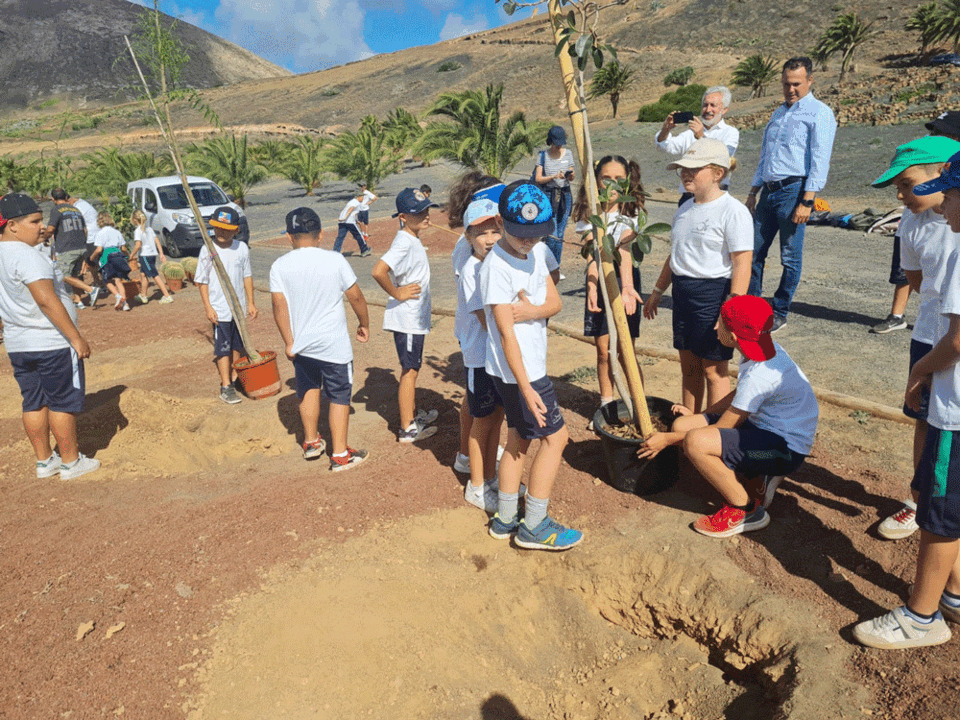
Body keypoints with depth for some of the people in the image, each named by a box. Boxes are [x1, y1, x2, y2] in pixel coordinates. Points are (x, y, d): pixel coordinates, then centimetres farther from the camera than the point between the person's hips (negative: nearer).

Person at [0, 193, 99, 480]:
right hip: (51, 344, -9)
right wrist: (76, 338, -21)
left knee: (34, 402, 14)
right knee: (64, 402, 3)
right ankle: (70, 461, 12)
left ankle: (44, 461, 24)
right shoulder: (26, 256, -19)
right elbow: (46, 300, -25)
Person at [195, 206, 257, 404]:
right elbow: (202, 281, -5)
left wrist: (251, 303, 6)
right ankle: (226, 386, 8)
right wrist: (208, 307, -11)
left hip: (239, 307, 4)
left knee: (238, 346, 15)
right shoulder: (207, 250, -8)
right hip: (220, 309, -4)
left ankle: (235, 378, 31)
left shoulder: (242, 248, 1)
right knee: (223, 348, 1)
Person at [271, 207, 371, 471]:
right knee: (339, 396, 8)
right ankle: (340, 455, 13)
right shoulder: (335, 261, -10)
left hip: (301, 344, 4)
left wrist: (289, 342, -1)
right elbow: (356, 297, -5)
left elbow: (279, 305, -7)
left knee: (309, 390, 23)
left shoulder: (280, 266, -5)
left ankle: (311, 442, 38)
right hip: (334, 345, -3)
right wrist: (364, 324, 10)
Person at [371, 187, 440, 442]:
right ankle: (407, 428, 10)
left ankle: (414, 415, 35)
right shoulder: (405, 243, -22)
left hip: (415, 318, 10)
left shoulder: (413, 240, 9)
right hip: (407, 319, -10)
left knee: (412, 368, 20)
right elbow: (378, 271, -34)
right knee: (410, 370, -1)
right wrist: (397, 294, -22)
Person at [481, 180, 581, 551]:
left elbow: (555, 301, 2)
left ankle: (505, 519, 29)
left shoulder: (539, 250, 5)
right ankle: (534, 526, 11)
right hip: (516, 370, -9)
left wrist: (531, 311, -21)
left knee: (519, 438, 15)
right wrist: (526, 388, -24)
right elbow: (507, 333, -23)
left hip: (532, 364, 9)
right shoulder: (496, 267, -21)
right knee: (555, 435, -1)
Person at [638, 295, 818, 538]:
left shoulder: (759, 375, -28)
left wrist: (667, 439, -11)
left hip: (786, 448, -9)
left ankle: (747, 510, -8)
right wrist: (697, 416, 20)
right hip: (763, 426, 10)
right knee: (682, 425, -1)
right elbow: (740, 395, 17)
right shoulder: (765, 350, -1)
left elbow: (723, 428, -19)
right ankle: (754, 479, 8)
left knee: (695, 442, -30)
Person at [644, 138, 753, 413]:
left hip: (714, 293, -7)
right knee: (688, 366, 15)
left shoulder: (733, 210, -12)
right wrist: (657, 291, 24)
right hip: (683, 292, 8)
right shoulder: (685, 208, 12)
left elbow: (742, 264, -17)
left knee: (713, 369, 1)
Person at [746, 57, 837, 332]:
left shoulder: (819, 113, -2)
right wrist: (753, 192, 17)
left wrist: (806, 201, -18)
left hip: (794, 189, -7)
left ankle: (779, 314, 9)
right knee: (754, 251, 5)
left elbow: (819, 161, -10)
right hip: (769, 191, 7)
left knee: (790, 258, 0)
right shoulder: (778, 114, 21)